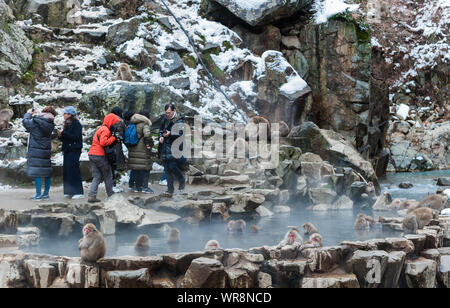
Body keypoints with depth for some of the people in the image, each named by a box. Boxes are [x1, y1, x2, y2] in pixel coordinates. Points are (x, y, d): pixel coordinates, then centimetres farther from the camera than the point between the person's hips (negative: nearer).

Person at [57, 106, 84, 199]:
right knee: (66, 170, 6)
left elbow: (75, 137, -20)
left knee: (73, 170, -11)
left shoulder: (76, 124, -9)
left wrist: (63, 133, -17)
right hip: (67, 150, 9)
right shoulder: (67, 124, 17)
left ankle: (78, 191, -9)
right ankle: (69, 191, 11)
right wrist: (60, 135, -1)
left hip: (74, 150, -9)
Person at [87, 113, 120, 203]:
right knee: (108, 176, 7)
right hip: (100, 155, -9)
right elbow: (103, 142, -22)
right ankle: (111, 195, 16)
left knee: (97, 177, 6)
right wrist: (114, 137, -15)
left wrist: (114, 138, 1)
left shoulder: (101, 128, 22)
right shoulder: (105, 130, -10)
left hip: (92, 154, 9)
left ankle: (92, 196, -5)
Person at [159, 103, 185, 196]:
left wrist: (170, 134, -26)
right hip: (165, 146, 7)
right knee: (167, 168, 5)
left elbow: (181, 134, -16)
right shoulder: (165, 119, 13)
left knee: (172, 166, -14)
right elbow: (161, 129, 26)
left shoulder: (179, 121, -8)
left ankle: (182, 181, 13)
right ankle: (170, 189, 11)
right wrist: (161, 136, 6)